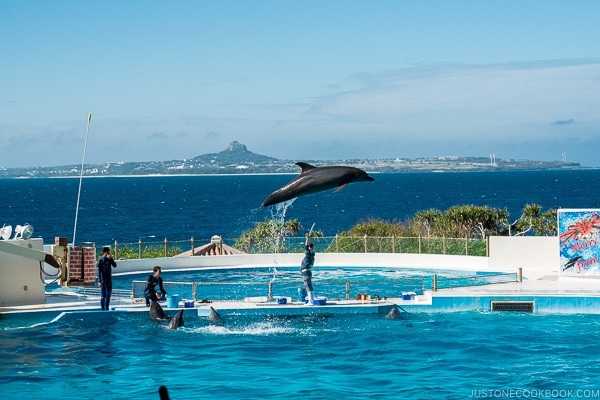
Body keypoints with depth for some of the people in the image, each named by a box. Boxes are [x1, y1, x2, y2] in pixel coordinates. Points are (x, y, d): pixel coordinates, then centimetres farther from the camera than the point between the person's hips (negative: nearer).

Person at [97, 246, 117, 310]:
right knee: (103, 296, -4)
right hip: (103, 280, -6)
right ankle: (103, 309, -1)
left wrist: (111, 258, -14)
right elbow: (99, 271, -9)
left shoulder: (109, 260, 8)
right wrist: (99, 281, -14)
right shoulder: (101, 261, -7)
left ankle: (107, 309, 18)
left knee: (108, 295, 10)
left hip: (109, 280, 6)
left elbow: (115, 265, -5)